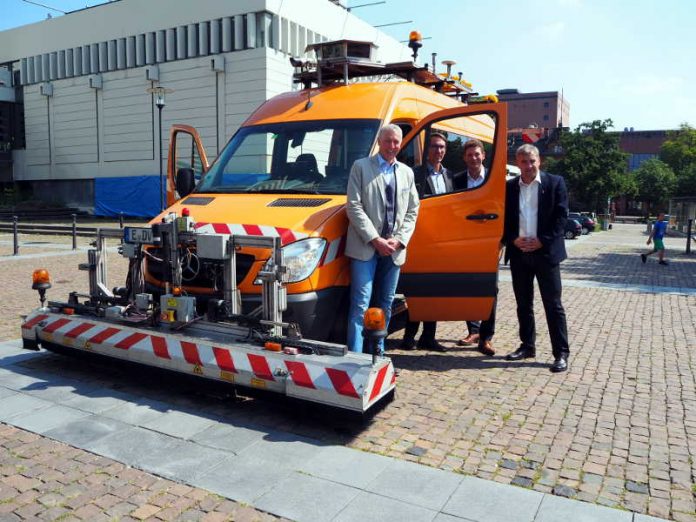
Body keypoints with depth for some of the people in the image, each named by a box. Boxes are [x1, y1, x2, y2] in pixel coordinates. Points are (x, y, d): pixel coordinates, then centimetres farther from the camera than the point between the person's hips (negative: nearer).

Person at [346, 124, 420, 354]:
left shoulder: (407, 172, 15)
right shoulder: (361, 167, 1)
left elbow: (412, 211, 14)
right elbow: (354, 207, -7)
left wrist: (399, 240, -2)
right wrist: (375, 239, -13)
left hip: (394, 249, 5)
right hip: (365, 247, -5)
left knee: (385, 304, 11)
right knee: (360, 304, -8)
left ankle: (379, 352, 22)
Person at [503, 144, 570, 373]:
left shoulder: (555, 182, 1)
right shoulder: (509, 187, 8)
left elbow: (561, 216, -4)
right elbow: (503, 218, 8)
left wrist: (542, 241, -12)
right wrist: (513, 240, -8)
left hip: (545, 252, -3)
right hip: (518, 253, 4)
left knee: (553, 304, -1)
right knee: (523, 303, 11)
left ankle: (561, 353, 4)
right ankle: (527, 346, 24)